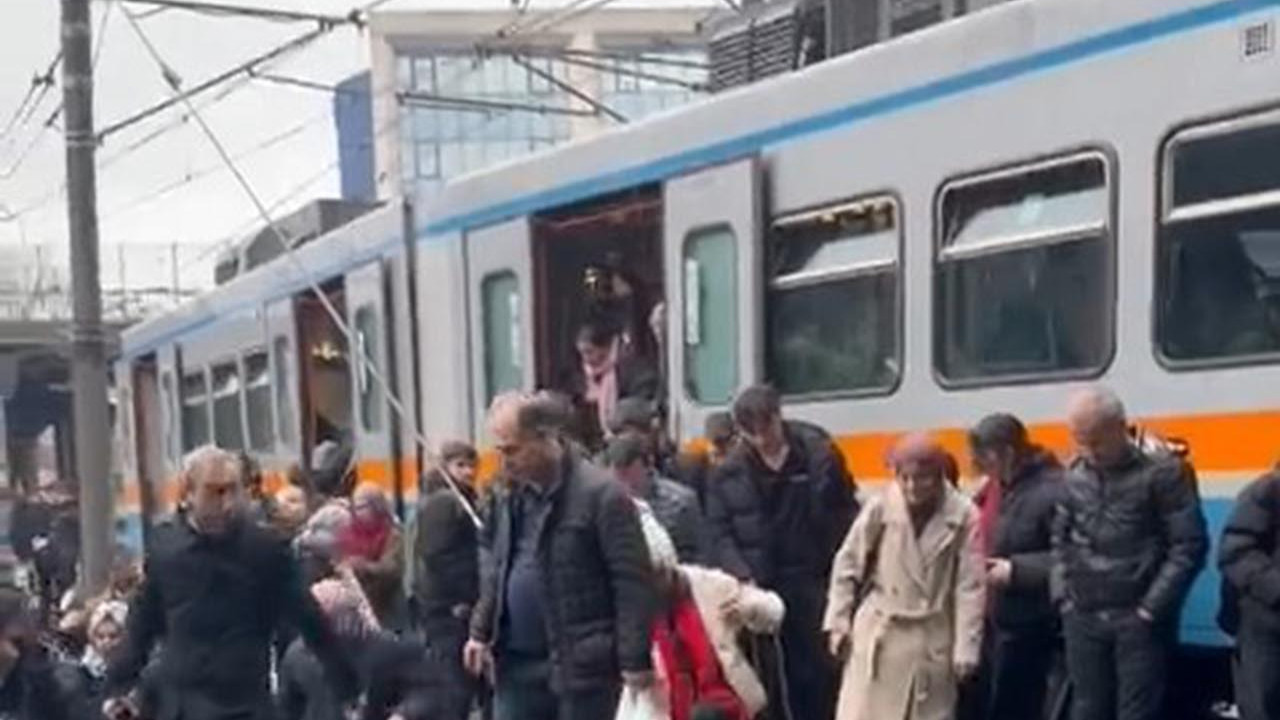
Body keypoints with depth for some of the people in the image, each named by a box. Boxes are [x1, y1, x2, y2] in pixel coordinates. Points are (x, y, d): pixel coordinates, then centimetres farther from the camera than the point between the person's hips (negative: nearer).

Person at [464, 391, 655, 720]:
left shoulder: (600, 494, -15)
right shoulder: (507, 493, 7)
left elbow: (632, 582, -15)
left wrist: (635, 659, -16)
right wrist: (482, 630, 9)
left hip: (581, 663, -6)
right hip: (518, 661, 7)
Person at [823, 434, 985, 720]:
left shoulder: (964, 516, -12)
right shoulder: (881, 508, -11)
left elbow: (970, 586, -9)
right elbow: (847, 564, 0)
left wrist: (966, 649, -10)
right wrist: (837, 622, -1)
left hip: (933, 639, 0)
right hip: (879, 633, 0)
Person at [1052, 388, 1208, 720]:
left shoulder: (1163, 471, -8)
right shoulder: (1075, 476, 8)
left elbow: (1188, 546, -9)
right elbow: (1060, 540, 19)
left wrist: (1152, 607, -12)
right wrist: (1063, 596, 7)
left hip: (1139, 619, -5)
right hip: (1083, 618, 5)